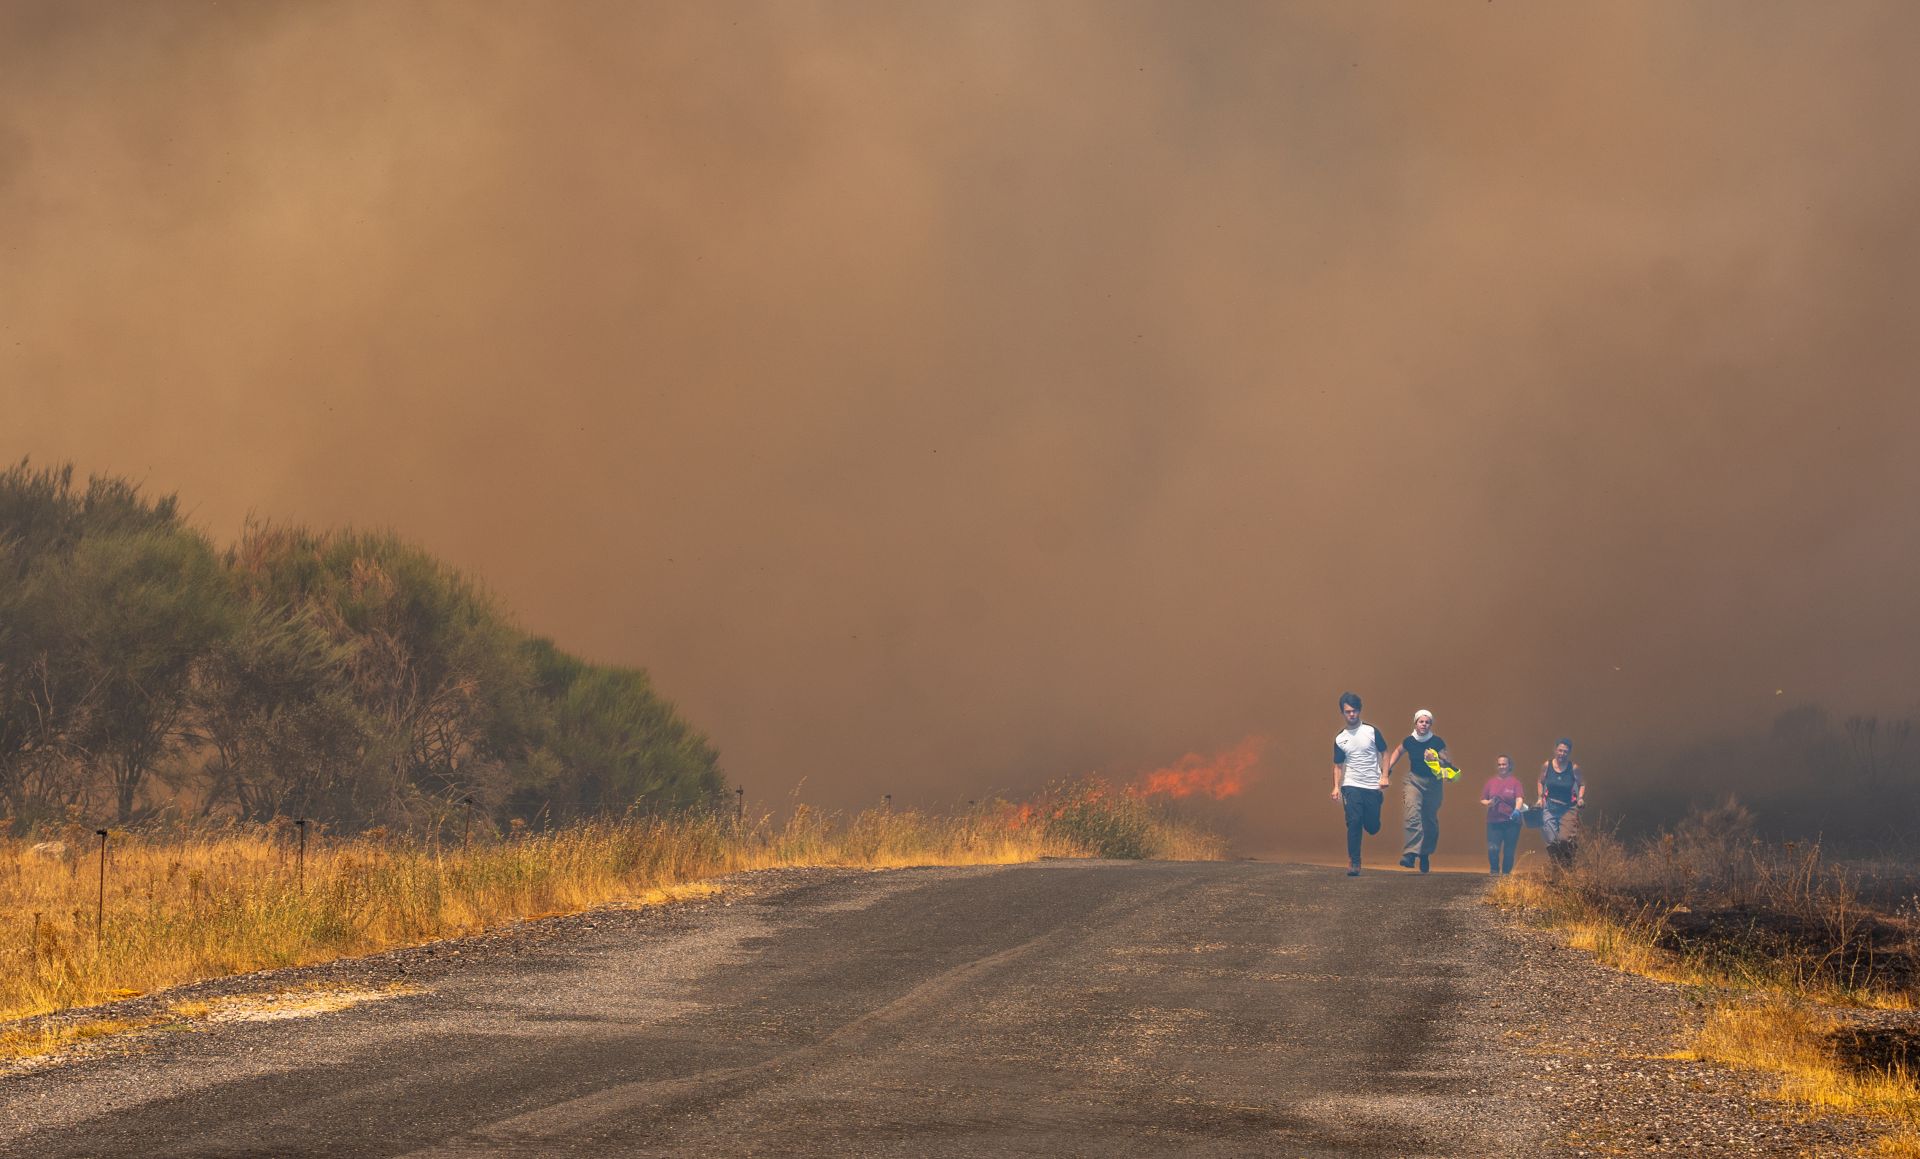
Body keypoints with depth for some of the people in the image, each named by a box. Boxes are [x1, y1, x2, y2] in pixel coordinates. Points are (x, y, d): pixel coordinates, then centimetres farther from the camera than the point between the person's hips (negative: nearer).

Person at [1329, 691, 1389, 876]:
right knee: (1354, 822, -14)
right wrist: (1337, 787, -1)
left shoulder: (1371, 731, 1)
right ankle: (1353, 863, -11)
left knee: (1372, 827, -1)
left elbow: (1384, 753, 6)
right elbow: (1338, 765, 12)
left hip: (1373, 787, 0)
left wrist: (1384, 776, -6)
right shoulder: (1340, 739, 8)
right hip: (1351, 786, 0)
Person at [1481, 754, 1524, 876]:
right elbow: (1482, 800, 14)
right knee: (1492, 848, -10)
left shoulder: (1514, 781, 2)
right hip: (1494, 821, 2)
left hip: (1511, 821, -2)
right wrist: (1488, 803, -8)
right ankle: (1494, 871, 9)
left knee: (1509, 850, 3)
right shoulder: (1491, 781, 10)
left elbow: (1519, 799, -11)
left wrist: (1516, 810, -30)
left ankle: (1506, 873, 18)